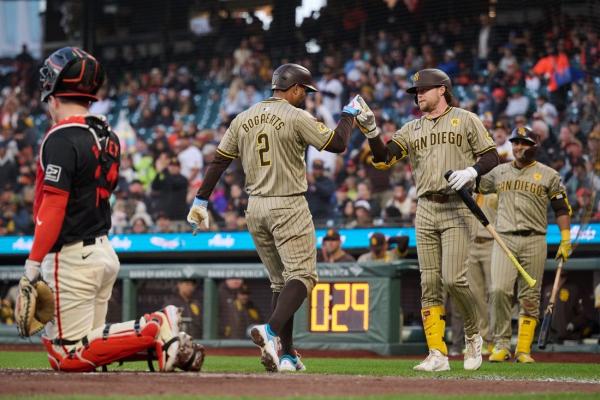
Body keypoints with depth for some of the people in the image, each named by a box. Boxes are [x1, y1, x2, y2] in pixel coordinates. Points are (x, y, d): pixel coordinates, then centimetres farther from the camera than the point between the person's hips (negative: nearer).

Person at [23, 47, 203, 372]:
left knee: (69, 356, -6)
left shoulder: (61, 139, -14)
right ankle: (161, 330, 2)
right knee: (56, 342, 15)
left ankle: (154, 331, -15)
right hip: (105, 252, 9)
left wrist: (33, 263, -19)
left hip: (71, 257, -9)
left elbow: (53, 206, -20)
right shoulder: (108, 137, 13)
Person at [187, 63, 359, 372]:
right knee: (302, 275, -9)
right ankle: (272, 331, -34)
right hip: (288, 207, -7)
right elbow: (337, 143, -8)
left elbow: (219, 161, 9)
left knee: (280, 282, 14)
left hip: (255, 208, 7)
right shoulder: (296, 117, -8)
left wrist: (201, 201, 11)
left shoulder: (243, 119, 10)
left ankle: (286, 354, 9)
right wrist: (349, 114, 8)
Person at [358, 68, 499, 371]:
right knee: (429, 283, -1)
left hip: (457, 208, -5)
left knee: (453, 278, -15)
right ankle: (437, 354, -1)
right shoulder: (411, 129, 16)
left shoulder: (465, 120, 5)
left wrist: (470, 172, -16)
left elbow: (491, 156, 2)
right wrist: (370, 129, -9)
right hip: (425, 210, 5)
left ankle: (473, 334, 9)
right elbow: (383, 159, 5)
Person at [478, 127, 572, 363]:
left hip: (534, 241, -1)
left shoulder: (548, 175, 7)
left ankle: (523, 350, 5)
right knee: (499, 290, -16)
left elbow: (562, 209, 8)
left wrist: (565, 240, 0)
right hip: (504, 239, 1)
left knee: (530, 297, 0)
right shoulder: (499, 172, 14)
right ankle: (501, 345, -8)